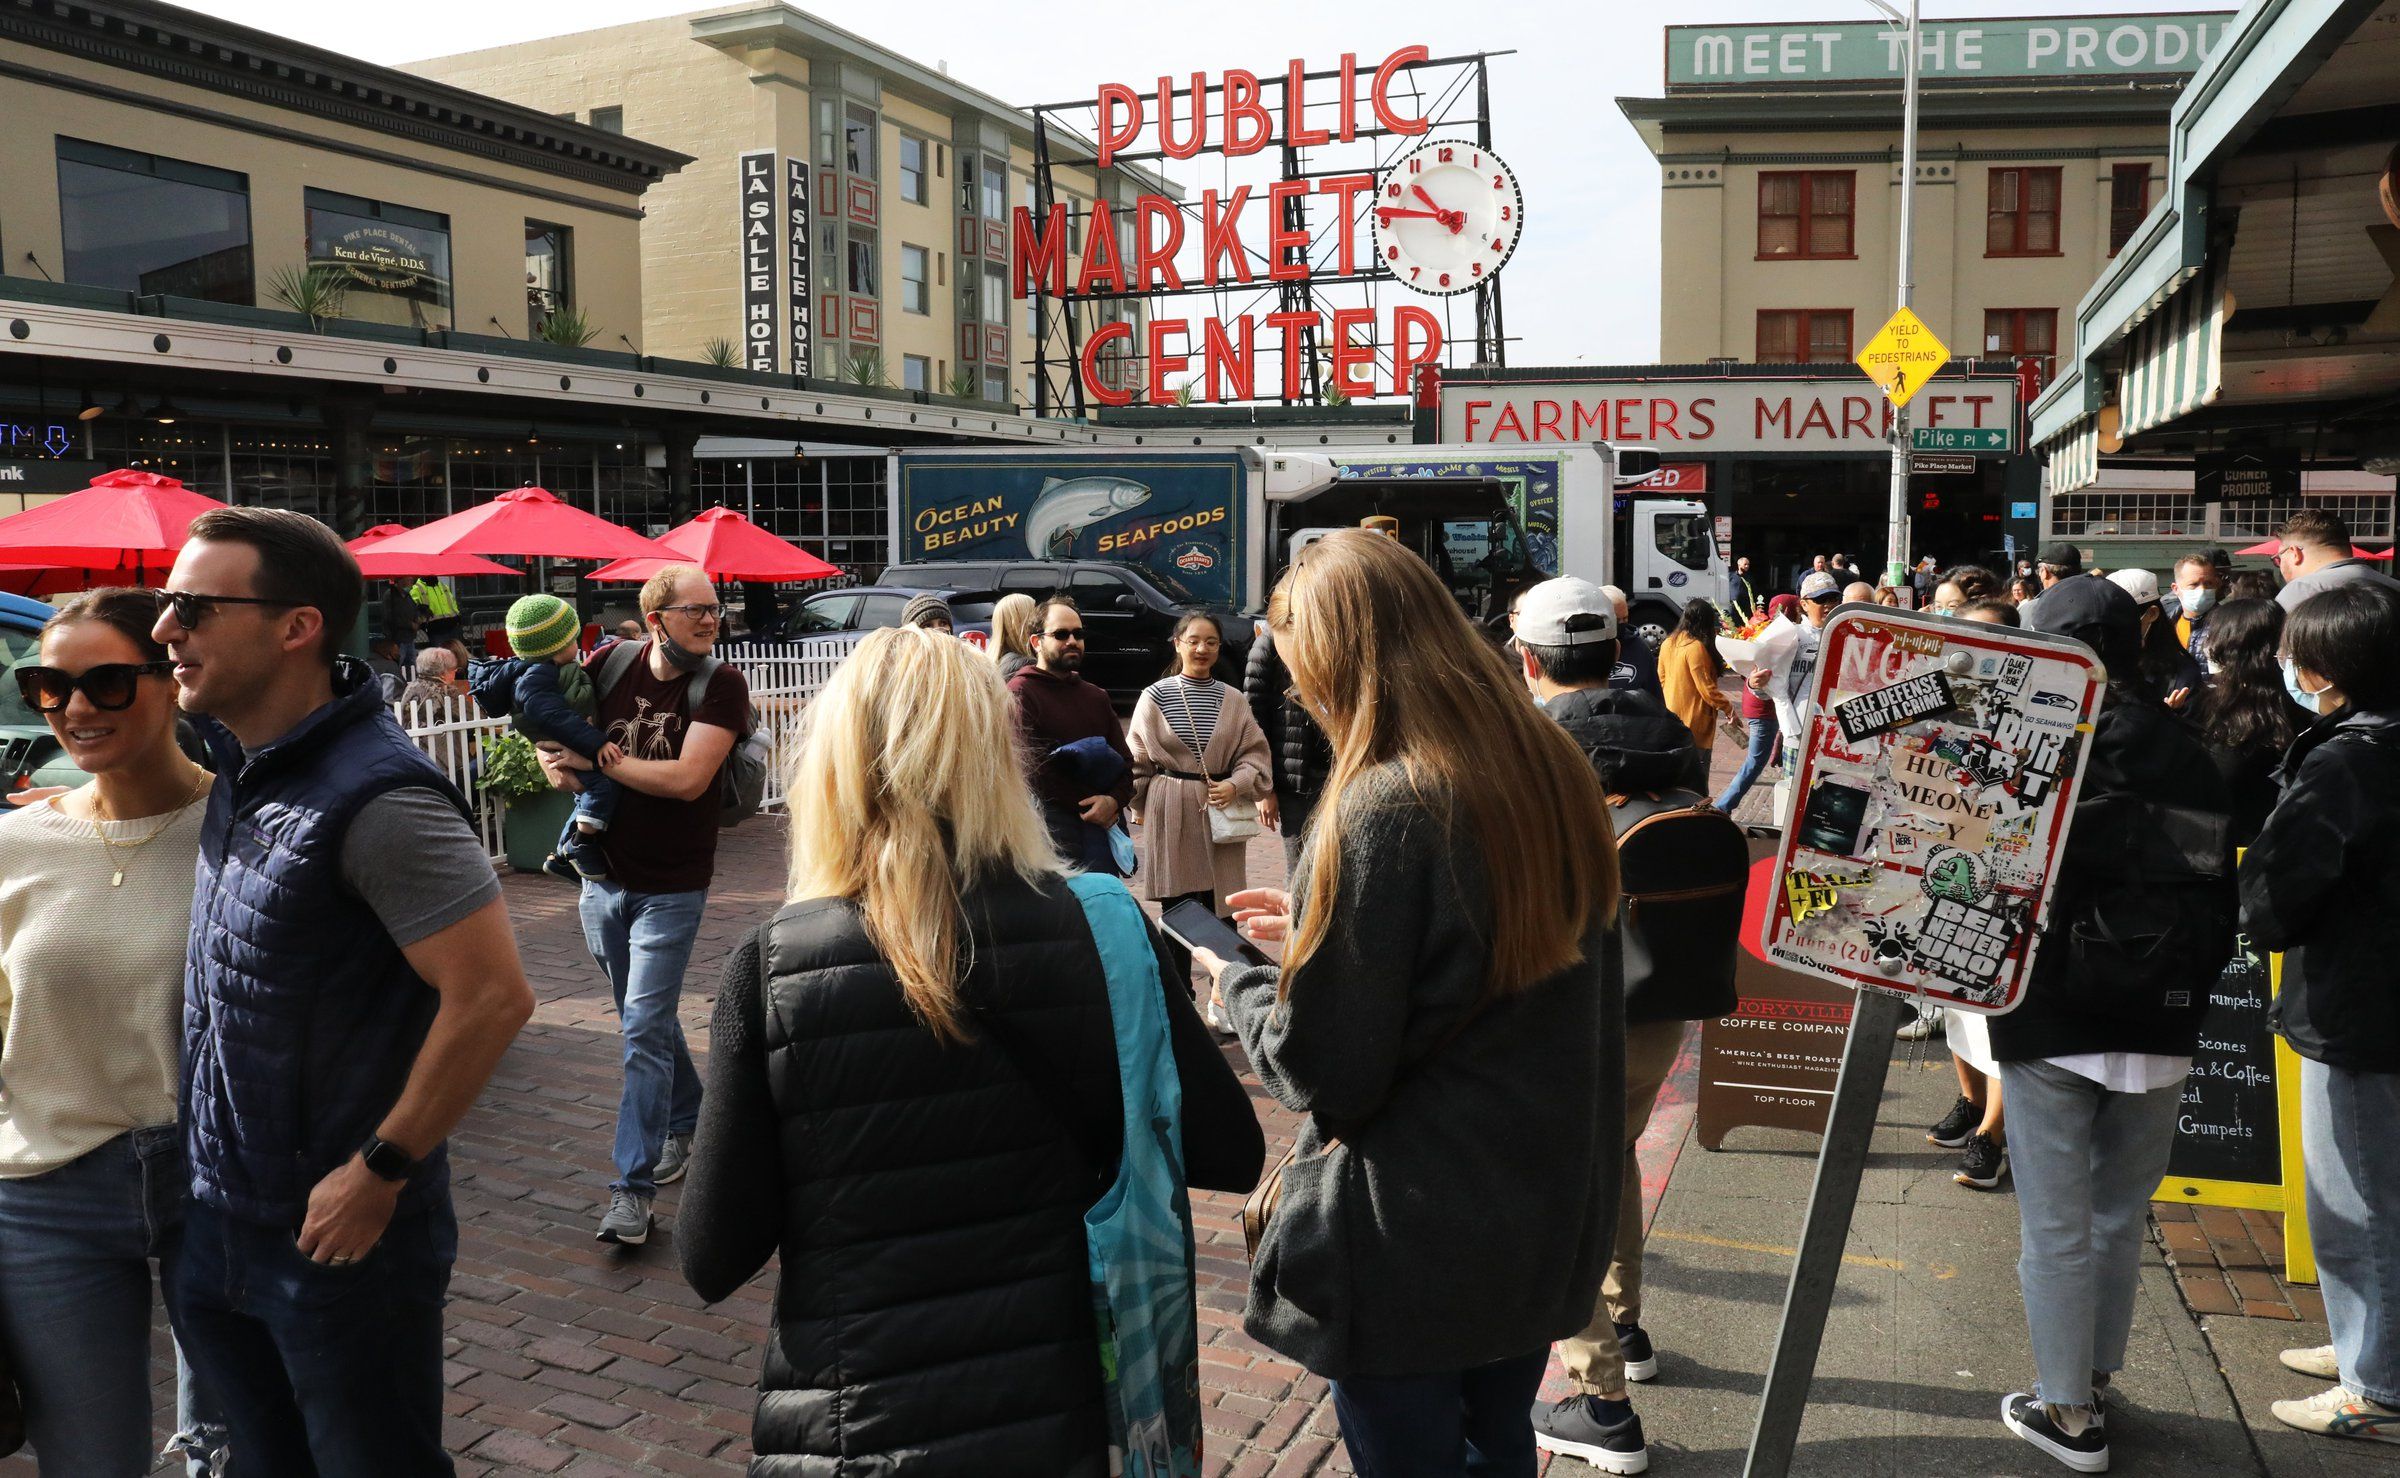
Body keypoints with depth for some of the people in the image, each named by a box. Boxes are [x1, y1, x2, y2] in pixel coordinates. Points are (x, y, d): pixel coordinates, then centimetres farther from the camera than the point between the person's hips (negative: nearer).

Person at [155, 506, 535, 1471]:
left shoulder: (374, 797, -24)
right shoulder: (238, 771, 3)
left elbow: (493, 996, -27)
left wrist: (380, 1173, -20)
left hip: (339, 1238, -8)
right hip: (209, 1234, 8)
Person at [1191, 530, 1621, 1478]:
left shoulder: (1380, 811, -24)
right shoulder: (1553, 770, 0)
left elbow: (1322, 1069, -20)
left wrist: (1232, 982, -2)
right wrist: (1318, 927, 15)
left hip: (1415, 1247, -7)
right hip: (1548, 1214, 8)